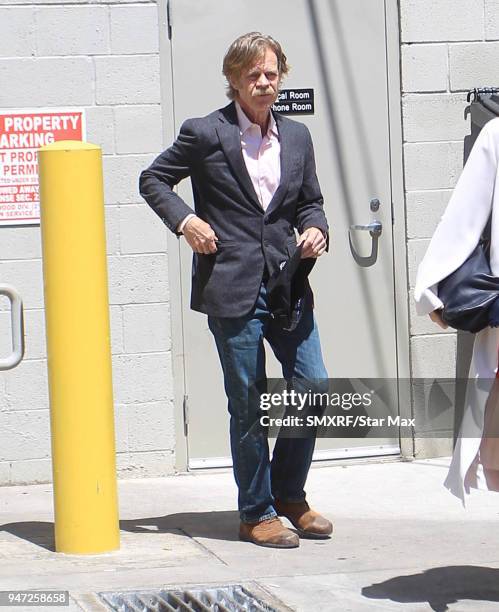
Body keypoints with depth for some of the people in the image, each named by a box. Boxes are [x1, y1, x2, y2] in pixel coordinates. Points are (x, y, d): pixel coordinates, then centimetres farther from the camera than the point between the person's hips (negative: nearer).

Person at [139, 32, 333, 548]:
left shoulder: (297, 137, 12)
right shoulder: (205, 134, -2)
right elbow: (153, 180, 6)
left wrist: (315, 229, 0)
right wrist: (183, 219, -9)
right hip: (232, 288, -5)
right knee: (248, 405, 1)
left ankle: (289, 495, 23)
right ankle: (256, 514, 14)